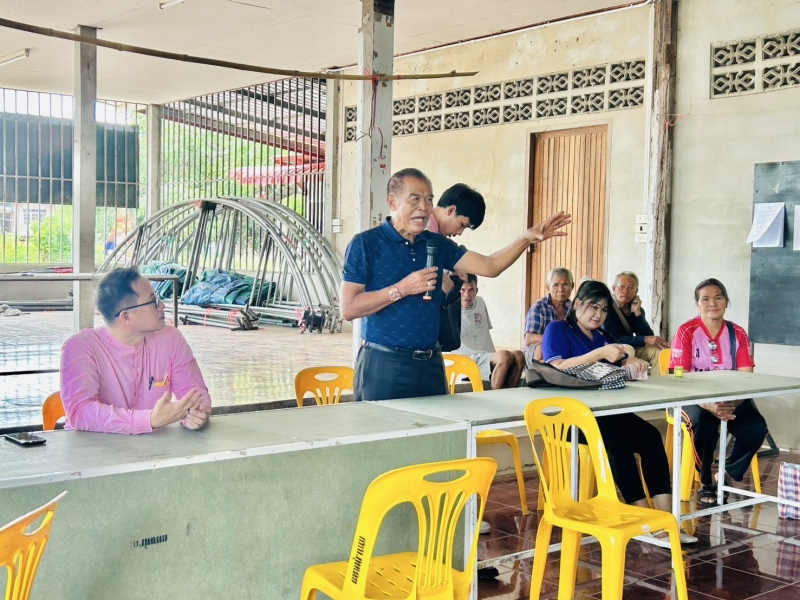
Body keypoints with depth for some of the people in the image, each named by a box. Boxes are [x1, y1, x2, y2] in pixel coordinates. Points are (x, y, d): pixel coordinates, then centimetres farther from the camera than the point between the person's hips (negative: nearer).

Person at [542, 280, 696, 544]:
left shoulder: (602, 336, 24)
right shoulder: (557, 330, 3)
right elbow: (556, 369, -14)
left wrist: (632, 363, -4)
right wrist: (600, 354, -22)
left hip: (607, 410, 7)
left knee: (651, 437, -21)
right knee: (618, 441, -33)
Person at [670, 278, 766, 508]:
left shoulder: (738, 333, 2)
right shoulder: (686, 332, -8)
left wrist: (732, 404, -28)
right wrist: (709, 405, -32)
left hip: (732, 399, 3)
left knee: (756, 428, -25)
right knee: (705, 425, -36)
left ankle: (726, 477, 1)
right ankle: (705, 482, -8)